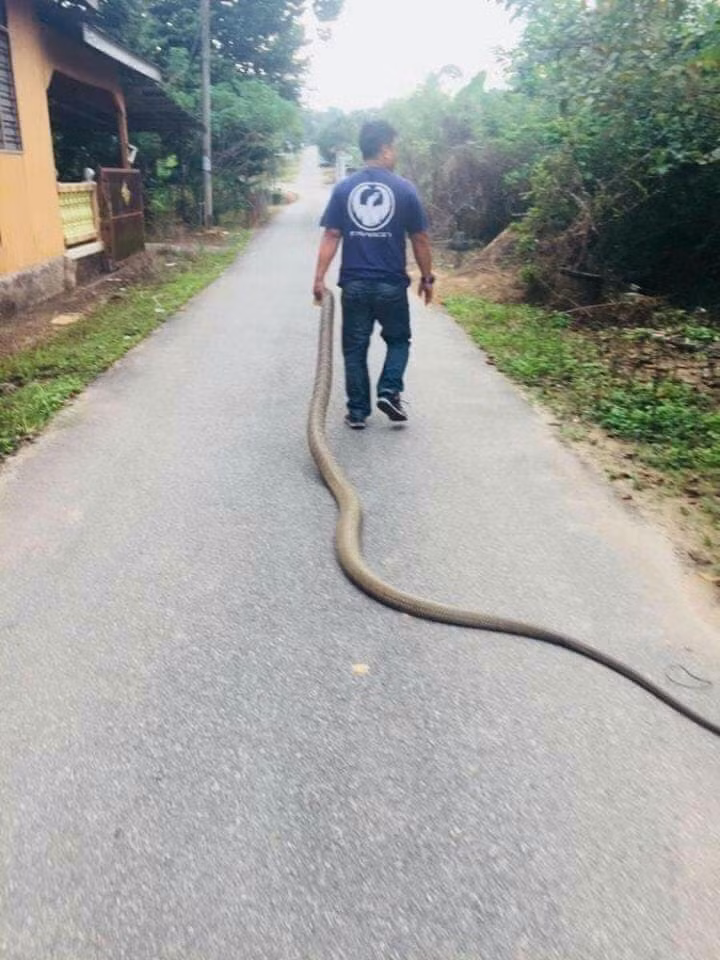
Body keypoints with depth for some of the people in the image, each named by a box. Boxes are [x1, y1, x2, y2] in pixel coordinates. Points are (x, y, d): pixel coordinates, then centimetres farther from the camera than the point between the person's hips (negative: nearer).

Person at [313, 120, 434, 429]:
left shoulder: (343, 188, 2)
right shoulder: (404, 188, -2)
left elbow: (331, 236, -2)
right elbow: (420, 239, 1)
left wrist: (319, 278, -1)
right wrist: (427, 278, 11)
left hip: (353, 283, 2)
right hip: (391, 284, -1)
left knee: (355, 348, 10)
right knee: (398, 340, 19)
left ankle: (357, 412, 12)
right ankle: (389, 391, 0)